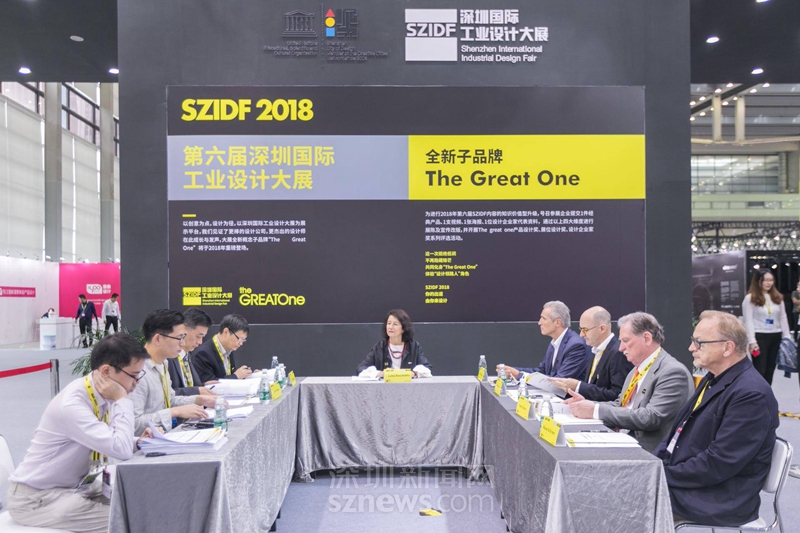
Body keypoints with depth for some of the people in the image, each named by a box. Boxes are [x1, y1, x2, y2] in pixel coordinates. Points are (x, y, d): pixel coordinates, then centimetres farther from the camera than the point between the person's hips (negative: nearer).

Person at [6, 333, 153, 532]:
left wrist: (138, 441, -10)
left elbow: (116, 443, 10)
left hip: (76, 485, 8)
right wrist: (122, 400, -25)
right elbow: (121, 451, -32)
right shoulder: (71, 404, -28)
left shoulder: (102, 395, -4)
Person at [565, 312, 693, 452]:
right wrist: (587, 404, -3)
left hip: (650, 453, -8)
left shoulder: (673, 372, -14)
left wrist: (596, 410, -23)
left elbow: (650, 417, -23)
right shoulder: (637, 370, 15)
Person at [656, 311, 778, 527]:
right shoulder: (714, 378, 10)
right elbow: (680, 430, 13)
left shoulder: (751, 394, -20)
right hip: (685, 481, 8)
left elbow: (717, 464, -24)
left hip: (718, 501, -8)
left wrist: (664, 476, -18)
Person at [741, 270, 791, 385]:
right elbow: (748, 321, -10)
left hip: (776, 337, 6)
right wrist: (752, 341, -16)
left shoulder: (777, 297, 11)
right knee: (759, 370, -5)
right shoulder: (750, 298, -6)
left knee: (770, 369, 11)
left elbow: (783, 318, 13)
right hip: (759, 336, -6)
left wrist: (787, 337, 7)